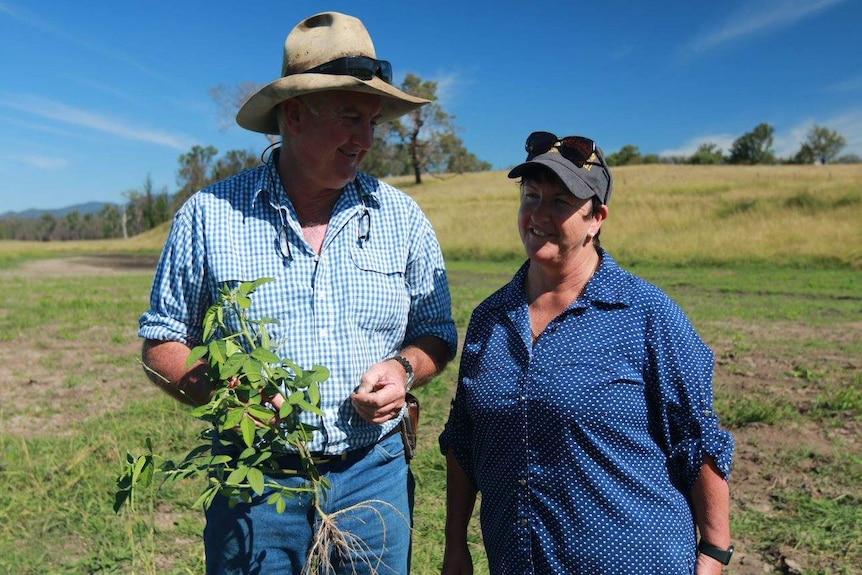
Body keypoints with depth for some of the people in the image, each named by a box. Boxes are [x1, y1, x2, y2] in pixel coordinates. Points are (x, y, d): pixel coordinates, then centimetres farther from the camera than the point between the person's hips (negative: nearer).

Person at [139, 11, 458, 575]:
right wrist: (211, 390, -18)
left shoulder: (402, 218, -1)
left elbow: (437, 333, 9)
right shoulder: (209, 215, -5)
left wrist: (403, 369, -12)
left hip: (374, 477, 2)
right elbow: (162, 342, 2)